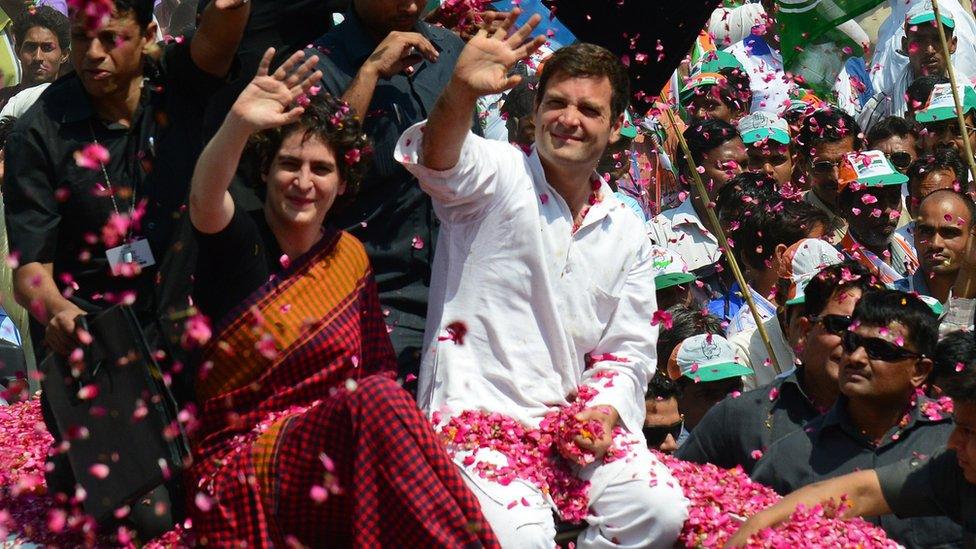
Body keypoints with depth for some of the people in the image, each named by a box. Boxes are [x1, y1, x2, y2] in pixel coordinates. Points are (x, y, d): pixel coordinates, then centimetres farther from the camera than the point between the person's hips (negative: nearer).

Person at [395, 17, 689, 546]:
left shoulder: (626, 230, 13)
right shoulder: (496, 174, -3)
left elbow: (626, 350, 16)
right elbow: (436, 160, -27)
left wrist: (607, 410, -6)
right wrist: (461, 90, -49)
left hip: (577, 418, 5)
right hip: (479, 411, -5)